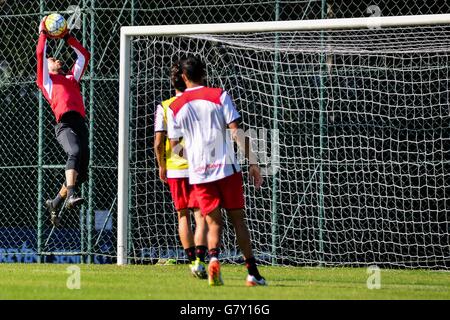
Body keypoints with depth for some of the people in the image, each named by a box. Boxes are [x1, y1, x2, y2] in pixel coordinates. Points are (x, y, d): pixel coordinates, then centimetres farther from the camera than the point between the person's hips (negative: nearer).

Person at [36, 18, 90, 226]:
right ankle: (71, 195, -47)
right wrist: (43, 33, 23)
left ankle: (55, 204, 15)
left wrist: (68, 38, 42)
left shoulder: (71, 78, 35)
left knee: (80, 172, 0)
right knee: (75, 152, -33)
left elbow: (84, 55, 42)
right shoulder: (46, 79, 21)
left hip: (80, 123, 6)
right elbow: (40, 54, 13)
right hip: (65, 124, -6)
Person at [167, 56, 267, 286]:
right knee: (237, 219, 8)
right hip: (226, 167, -1)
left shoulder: (175, 107, 6)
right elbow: (236, 131, -6)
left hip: (199, 173, 1)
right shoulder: (219, 96, 0)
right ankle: (252, 272, 5)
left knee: (214, 223, 6)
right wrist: (252, 162, -3)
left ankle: (213, 257, -24)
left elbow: (175, 146, 7)